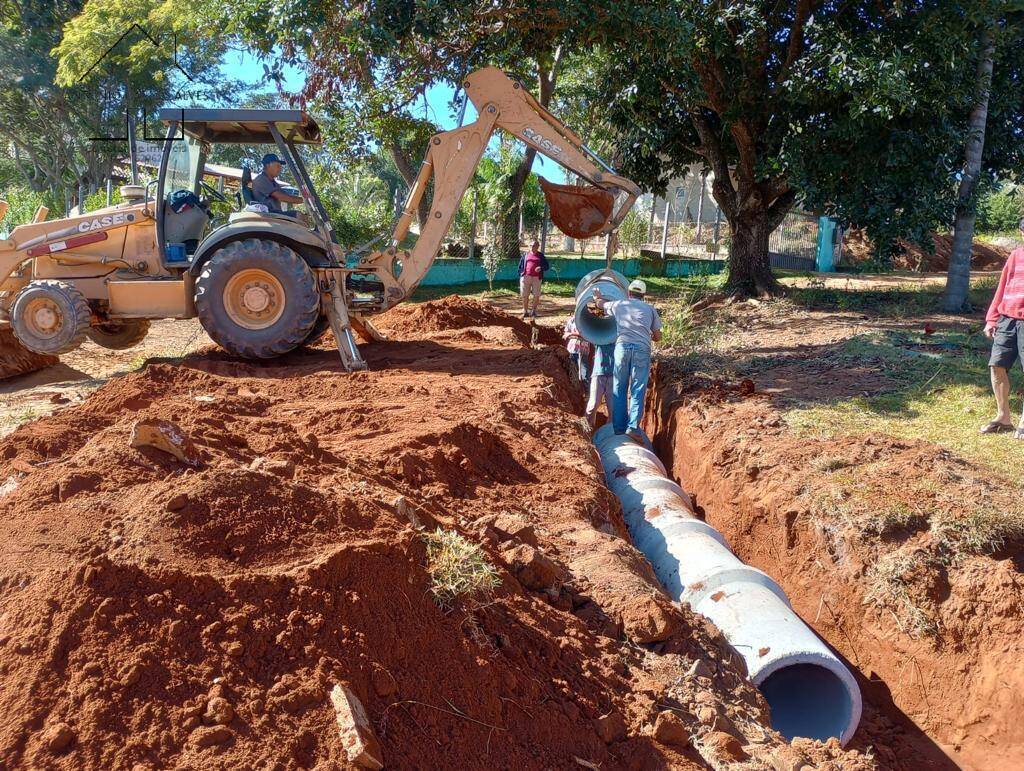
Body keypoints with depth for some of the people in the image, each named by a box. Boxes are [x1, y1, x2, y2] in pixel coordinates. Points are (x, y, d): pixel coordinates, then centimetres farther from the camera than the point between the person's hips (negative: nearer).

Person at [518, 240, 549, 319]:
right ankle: (525, 312, 11)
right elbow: (520, 266, 14)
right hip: (526, 277, 1)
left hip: (536, 278, -1)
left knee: (536, 295, 0)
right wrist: (520, 276, 4)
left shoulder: (541, 255, 11)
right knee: (525, 295, 2)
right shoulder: (525, 255, 14)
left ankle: (534, 311, 15)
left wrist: (541, 268, -13)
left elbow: (547, 266, 8)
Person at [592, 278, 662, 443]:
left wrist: (597, 294, 62)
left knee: (619, 389, 8)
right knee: (637, 390, 0)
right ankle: (633, 427, -10)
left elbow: (599, 302, 40)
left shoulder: (618, 304, 21)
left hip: (622, 346, 1)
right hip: (643, 349, 0)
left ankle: (619, 427, 7)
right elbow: (657, 337, 24)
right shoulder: (650, 308, 19)